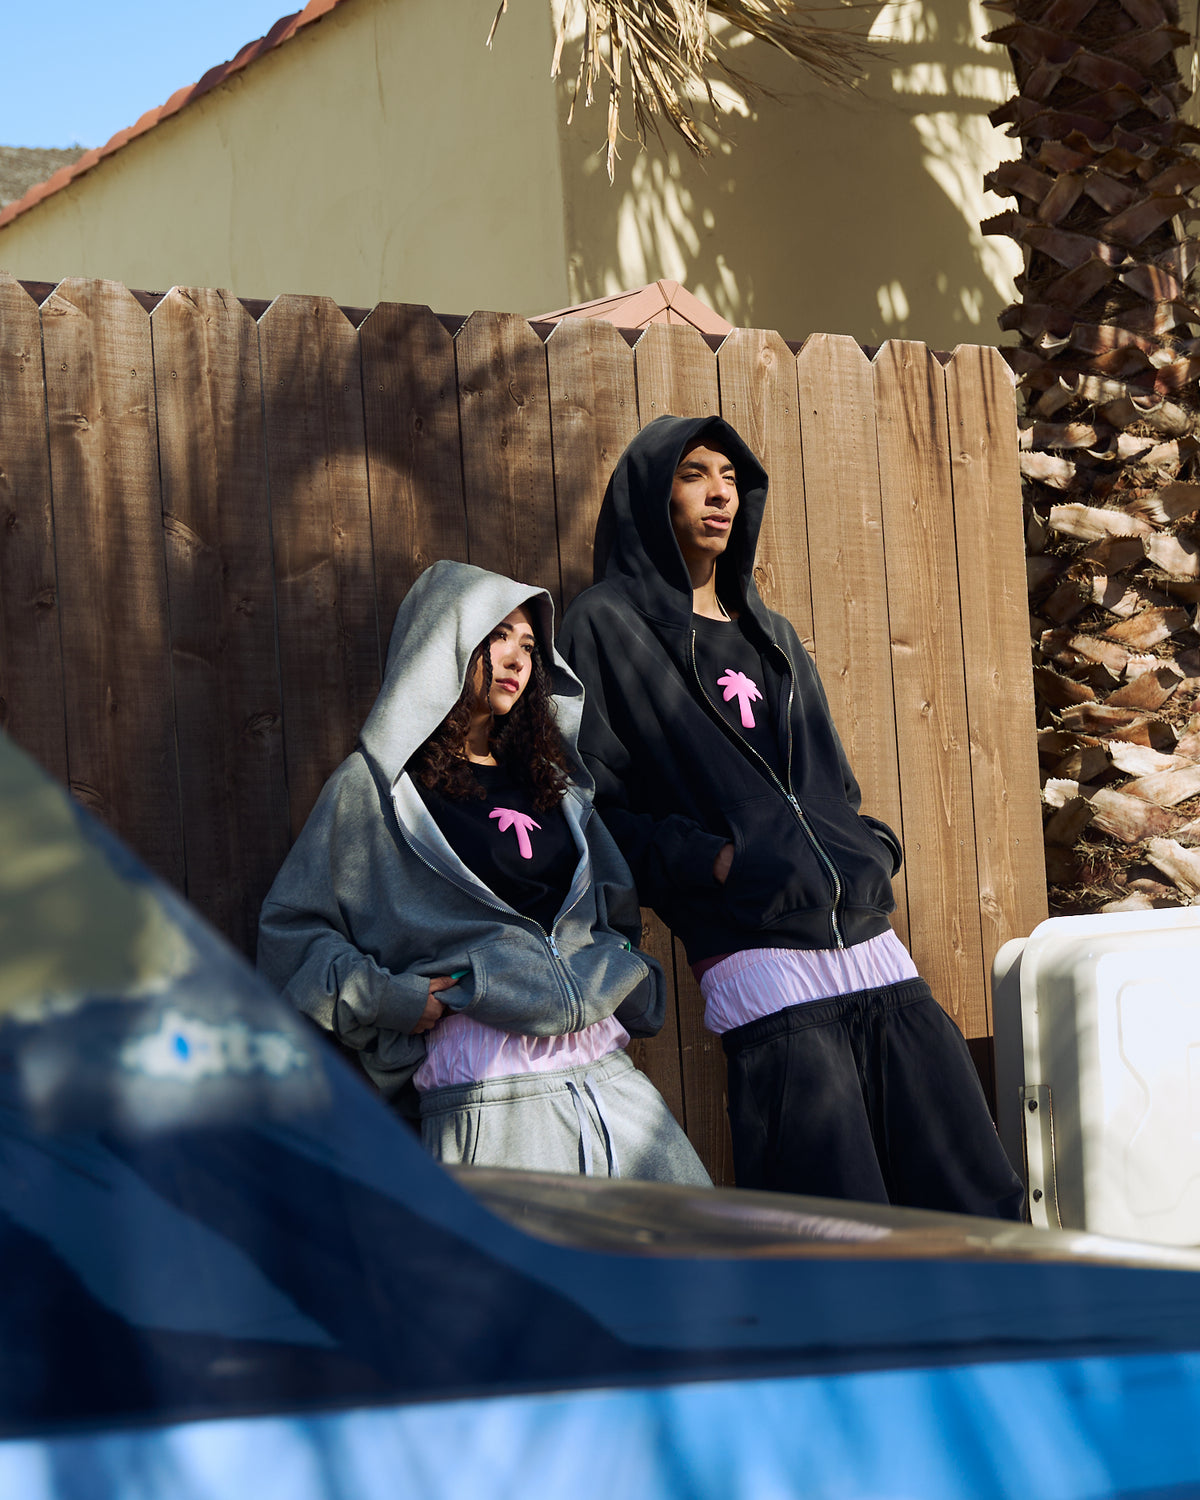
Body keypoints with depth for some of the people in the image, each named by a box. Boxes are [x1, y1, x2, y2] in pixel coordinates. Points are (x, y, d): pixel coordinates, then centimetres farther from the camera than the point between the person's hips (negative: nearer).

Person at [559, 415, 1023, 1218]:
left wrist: (870, 845, 12)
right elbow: (598, 805, -1)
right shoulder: (609, 626, 6)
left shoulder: (771, 635, 25)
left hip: (868, 935, 7)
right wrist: (711, 860, -12)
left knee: (972, 1197, -1)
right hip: (760, 960, -6)